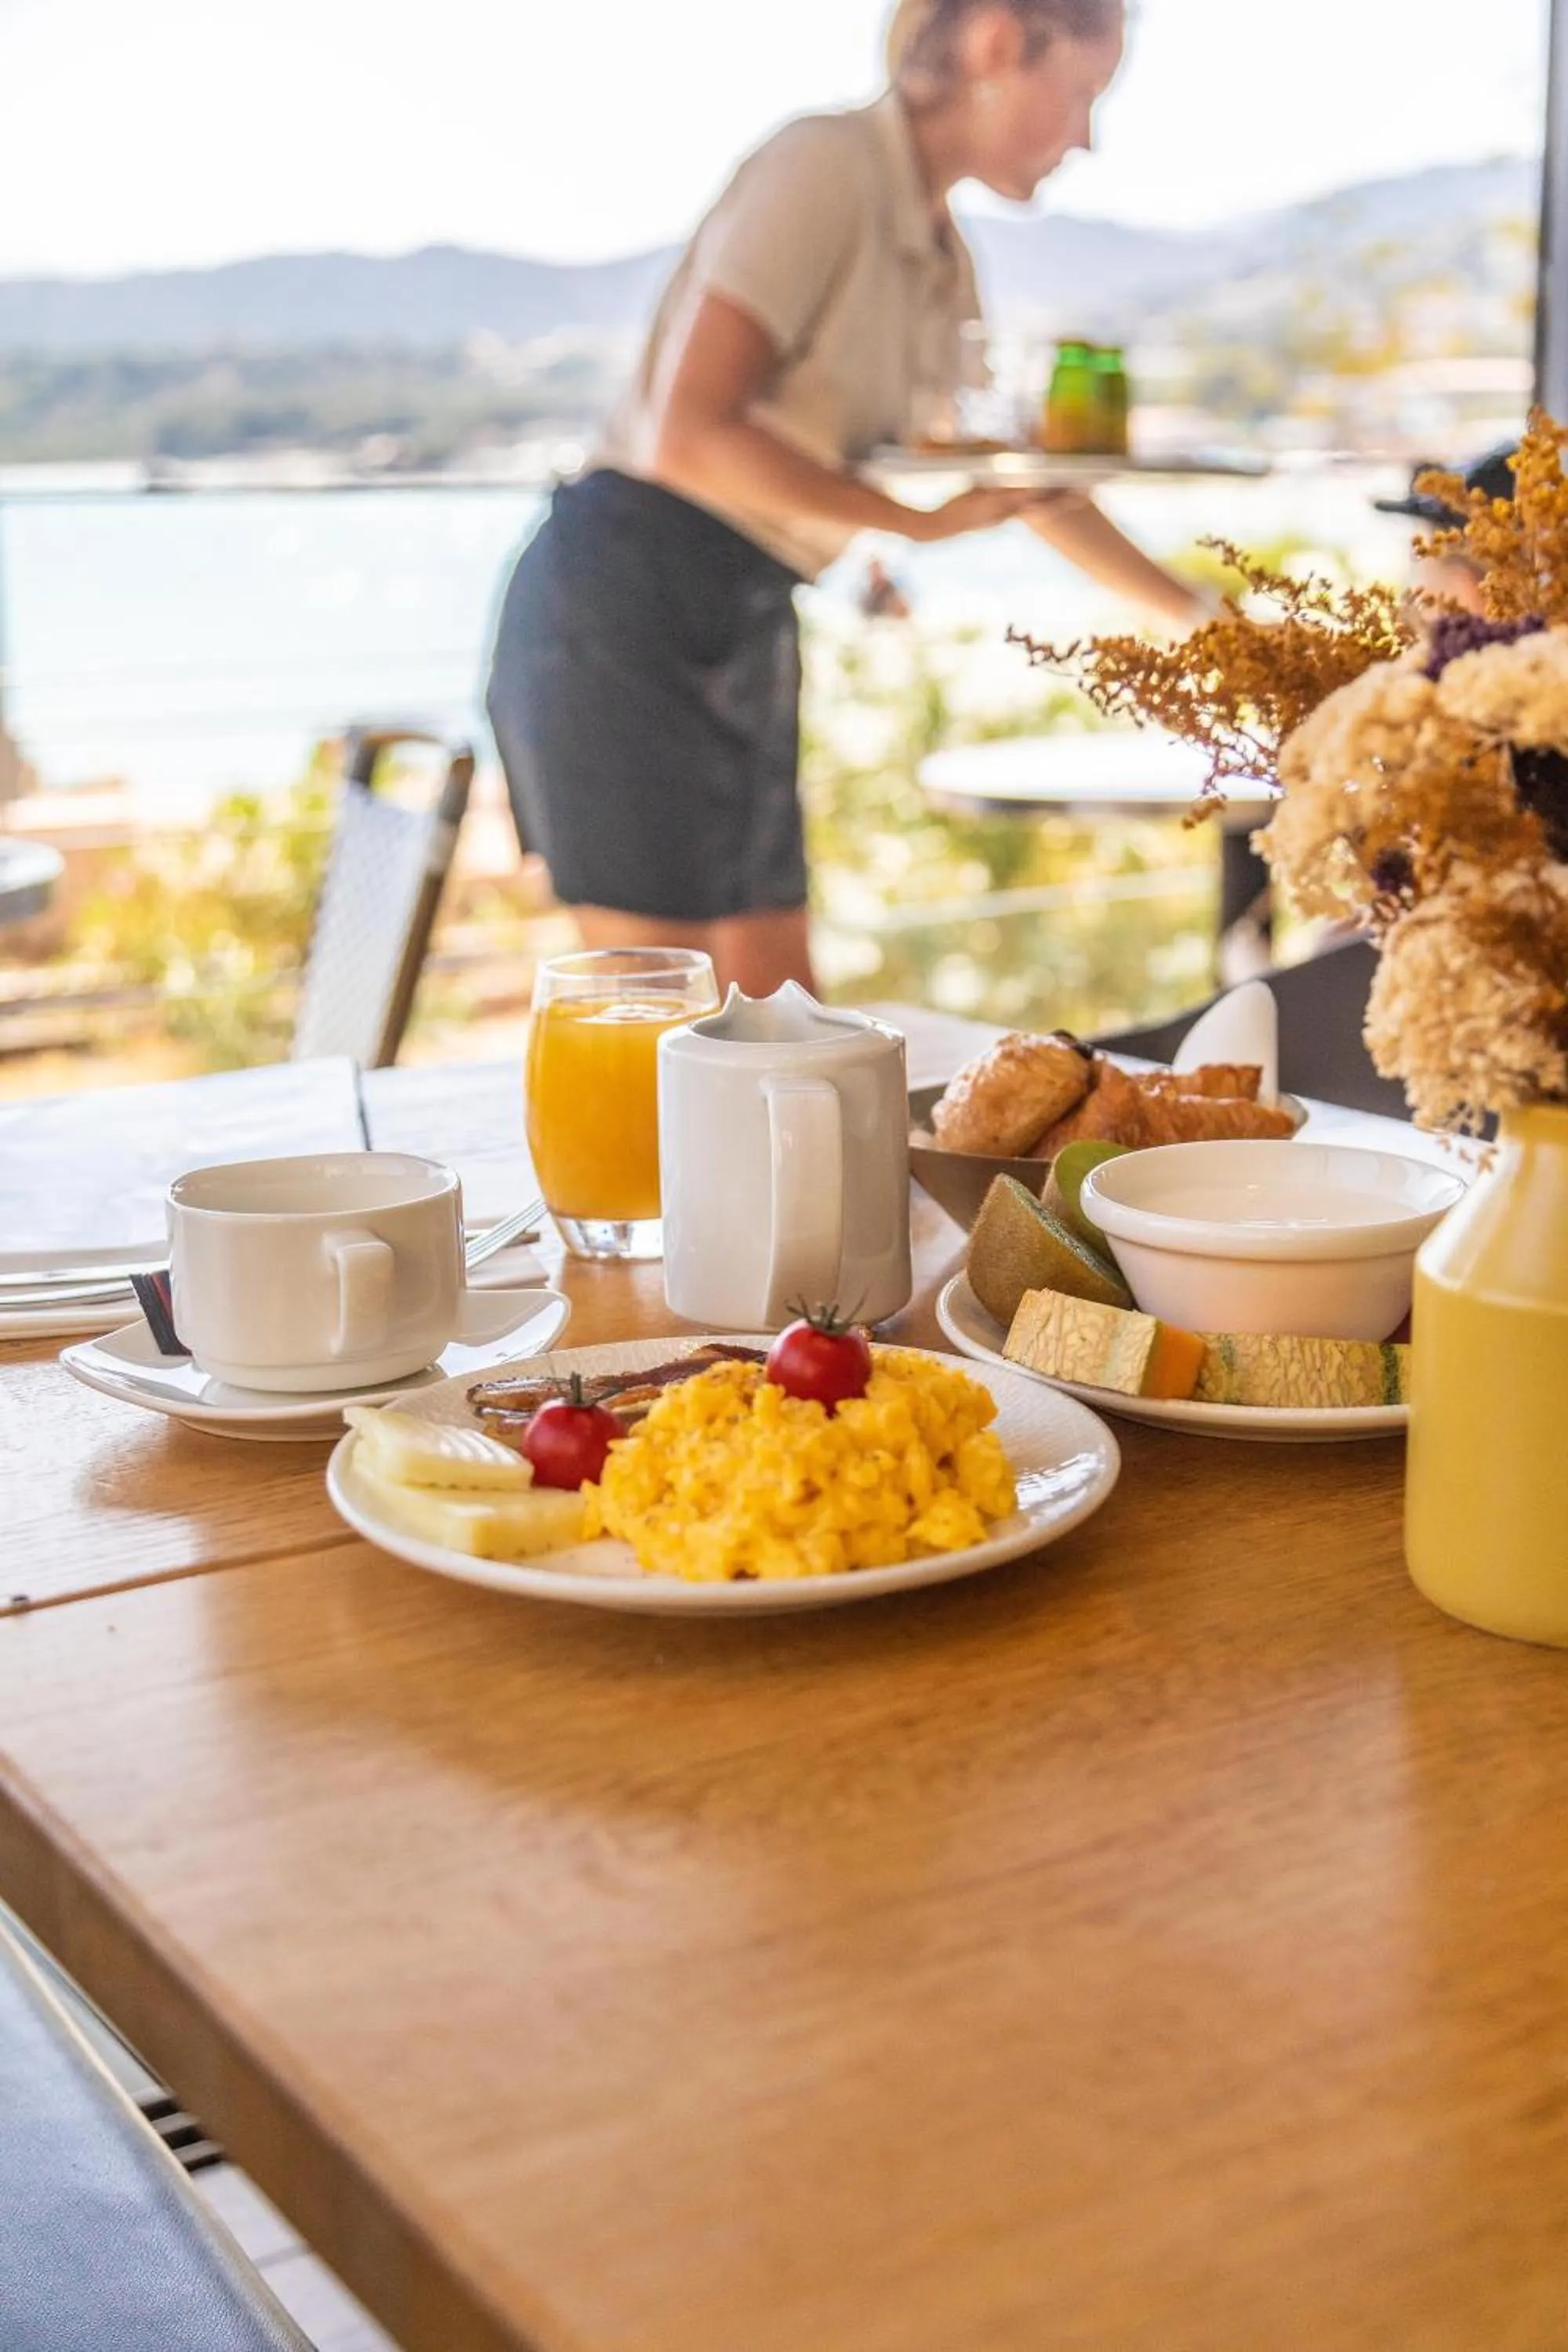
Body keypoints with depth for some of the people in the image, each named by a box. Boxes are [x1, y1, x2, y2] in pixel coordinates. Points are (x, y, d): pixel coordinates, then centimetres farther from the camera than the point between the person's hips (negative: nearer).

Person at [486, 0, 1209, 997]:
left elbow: (1021, 475, 26)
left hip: (744, 629, 9)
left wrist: (1201, 613, 26)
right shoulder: (826, 167, -13)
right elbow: (685, 437, -22)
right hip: (626, 610, -9)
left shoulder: (943, 259, 12)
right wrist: (918, 520, -17)